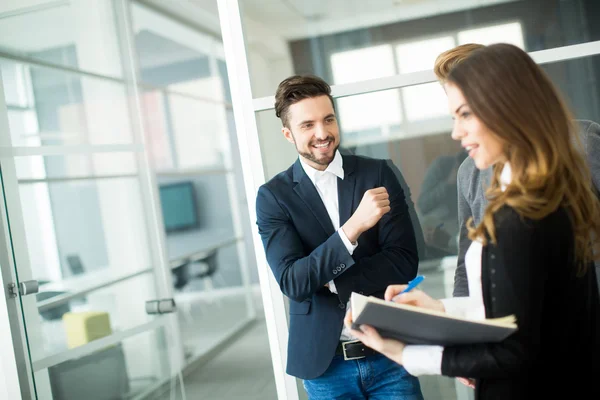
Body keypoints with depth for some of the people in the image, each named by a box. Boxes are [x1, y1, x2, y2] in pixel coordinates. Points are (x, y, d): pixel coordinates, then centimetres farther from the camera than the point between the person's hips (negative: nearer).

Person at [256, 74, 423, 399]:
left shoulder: (377, 174, -2)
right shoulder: (273, 196, -5)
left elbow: (404, 261, -6)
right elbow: (292, 282, -15)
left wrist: (329, 281, -16)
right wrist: (354, 226, -26)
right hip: (325, 363, 0)